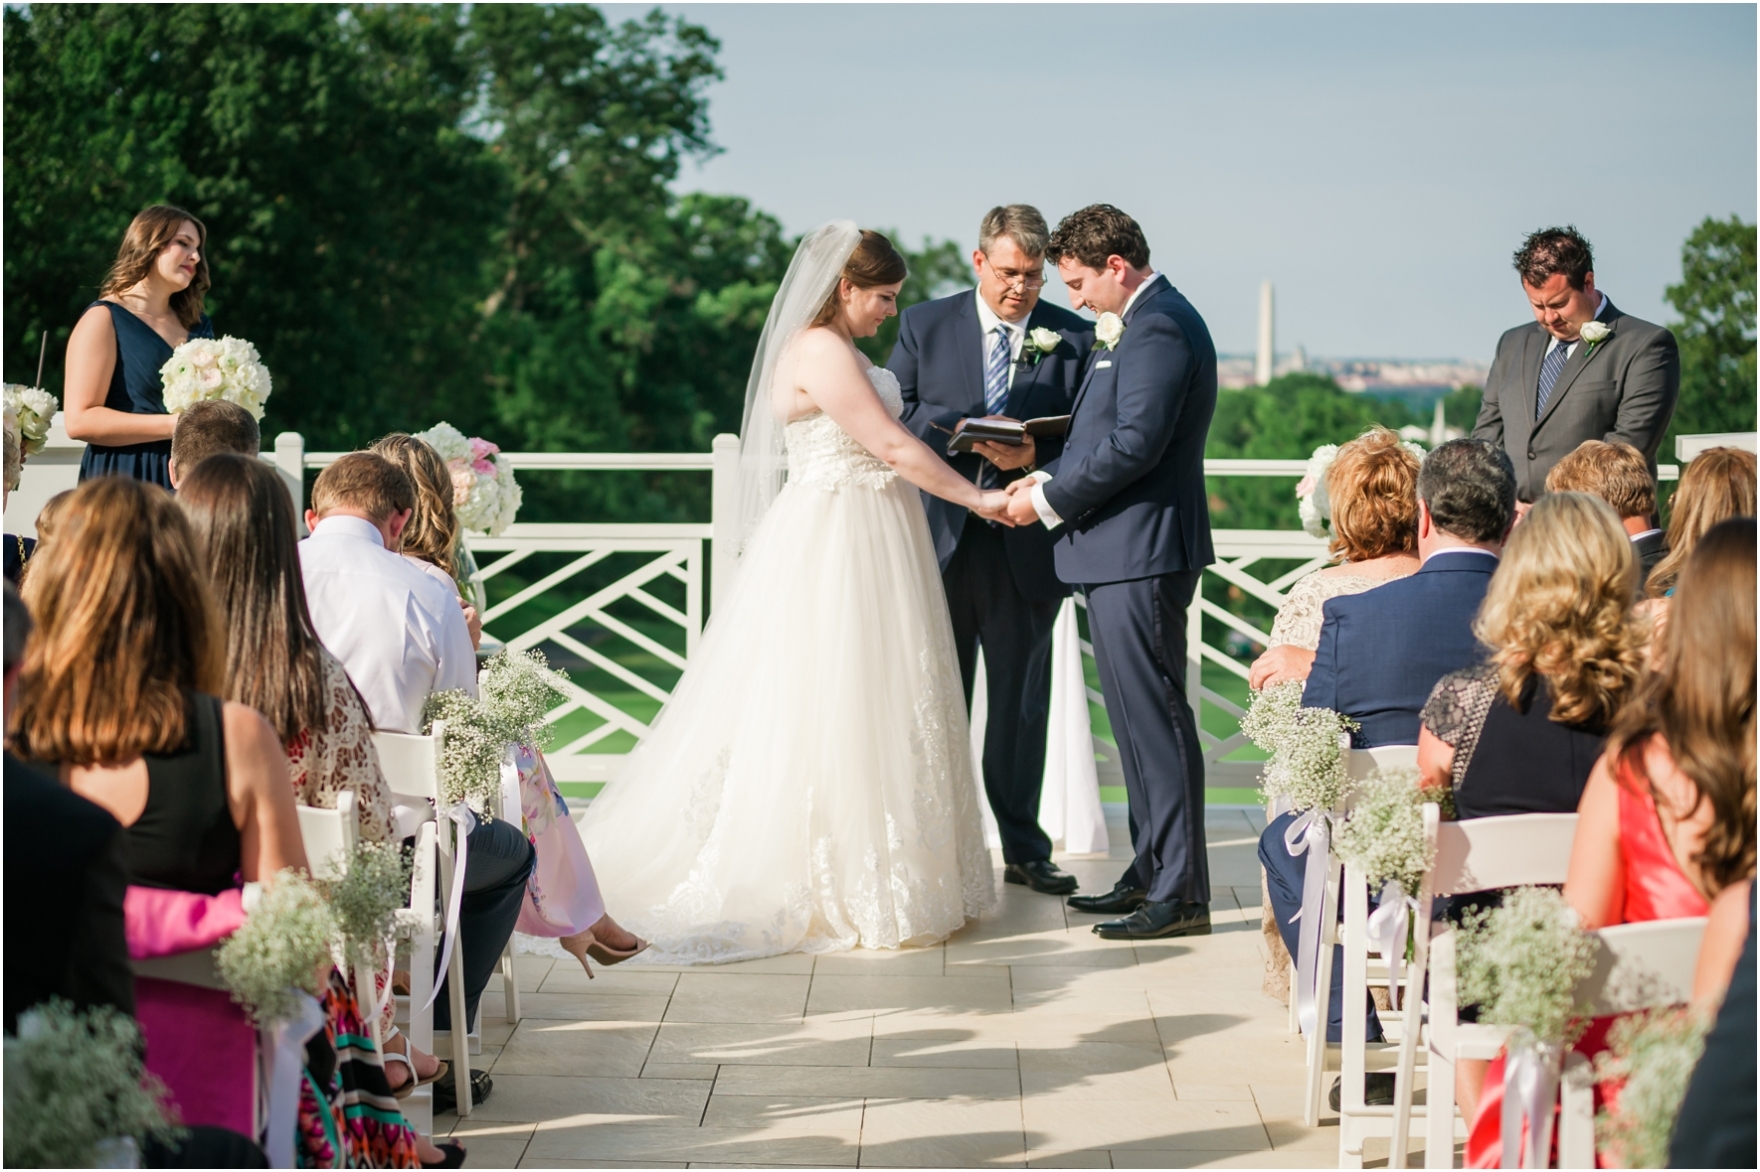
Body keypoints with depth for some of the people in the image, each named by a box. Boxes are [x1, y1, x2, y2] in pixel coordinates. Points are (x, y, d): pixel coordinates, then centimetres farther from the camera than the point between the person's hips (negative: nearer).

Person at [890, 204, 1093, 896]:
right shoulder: (924, 326, 5)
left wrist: (1034, 458, -19)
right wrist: (967, 430, -16)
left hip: (1026, 546, 0)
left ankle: (1023, 850, 17)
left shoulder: (1073, 338, 3)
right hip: (940, 539, 0)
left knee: (1022, 703, 7)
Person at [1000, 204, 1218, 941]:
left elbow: (1134, 446, -22)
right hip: (1122, 554, 11)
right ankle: (1151, 873, 24)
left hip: (1141, 554, -11)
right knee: (1139, 719, 15)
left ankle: (1181, 894, -4)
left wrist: (1048, 500, -13)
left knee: (1155, 720, -8)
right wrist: (1048, 480, 7)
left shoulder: (1158, 329, -15)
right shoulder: (1136, 326, 18)